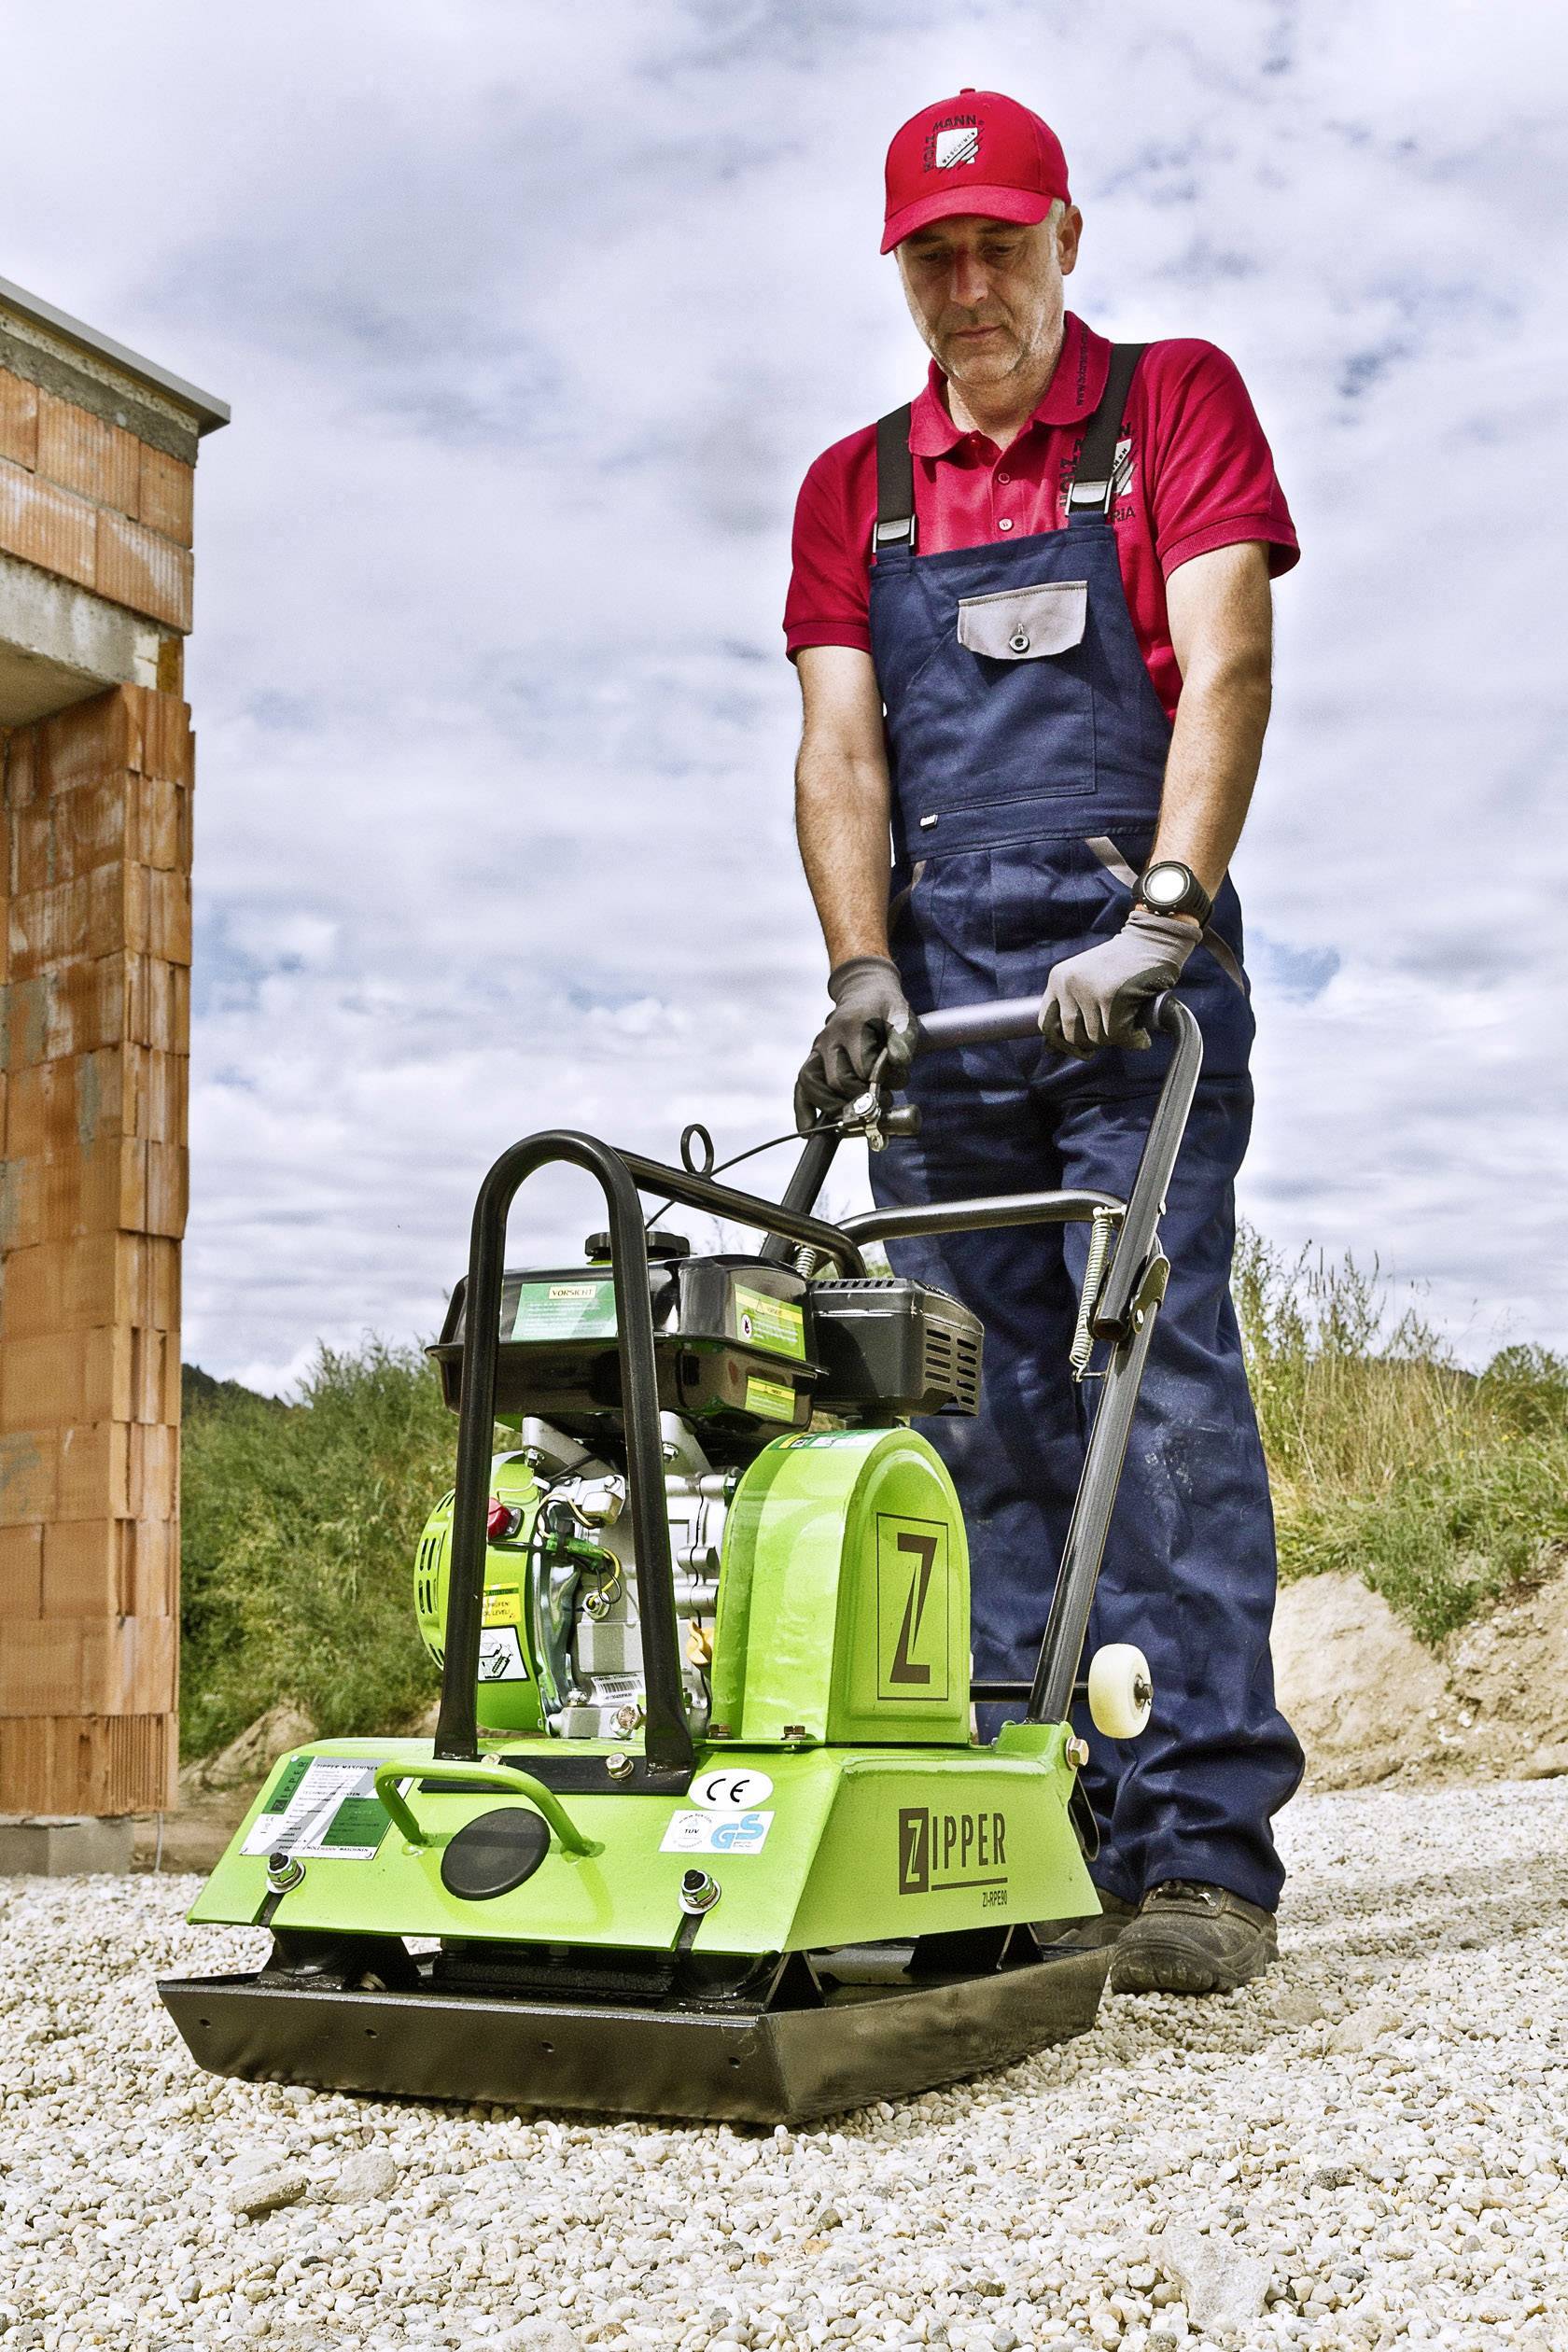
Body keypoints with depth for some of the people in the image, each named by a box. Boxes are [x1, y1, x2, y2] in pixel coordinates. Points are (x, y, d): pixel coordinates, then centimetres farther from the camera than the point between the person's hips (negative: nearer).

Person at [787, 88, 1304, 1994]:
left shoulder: (1176, 403, 8)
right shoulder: (853, 489, 17)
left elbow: (1224, 664, -5)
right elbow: (838, 746, 6)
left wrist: (1164, 915, -19)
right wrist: (862, 973, -10)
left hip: (1132, 958, -3)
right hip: (939, 977, 4)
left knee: (1166, 1373, -11)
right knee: (980, 1410, 1)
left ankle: (1199, 1851, -8)